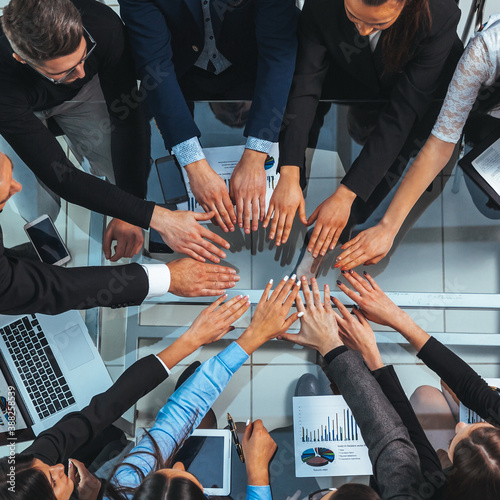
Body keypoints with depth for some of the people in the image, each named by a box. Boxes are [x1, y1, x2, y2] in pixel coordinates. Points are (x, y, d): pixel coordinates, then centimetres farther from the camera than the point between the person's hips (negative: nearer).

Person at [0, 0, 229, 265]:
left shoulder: (102, 26, -38)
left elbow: (128, 117, -30)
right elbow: (60, 177, -42)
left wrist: (127, 217, -34)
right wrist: (158, 218, -48)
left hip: (80, 94, 2)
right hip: (23, 111, -2)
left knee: (130, 172, -13)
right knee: (39, 212, -15)